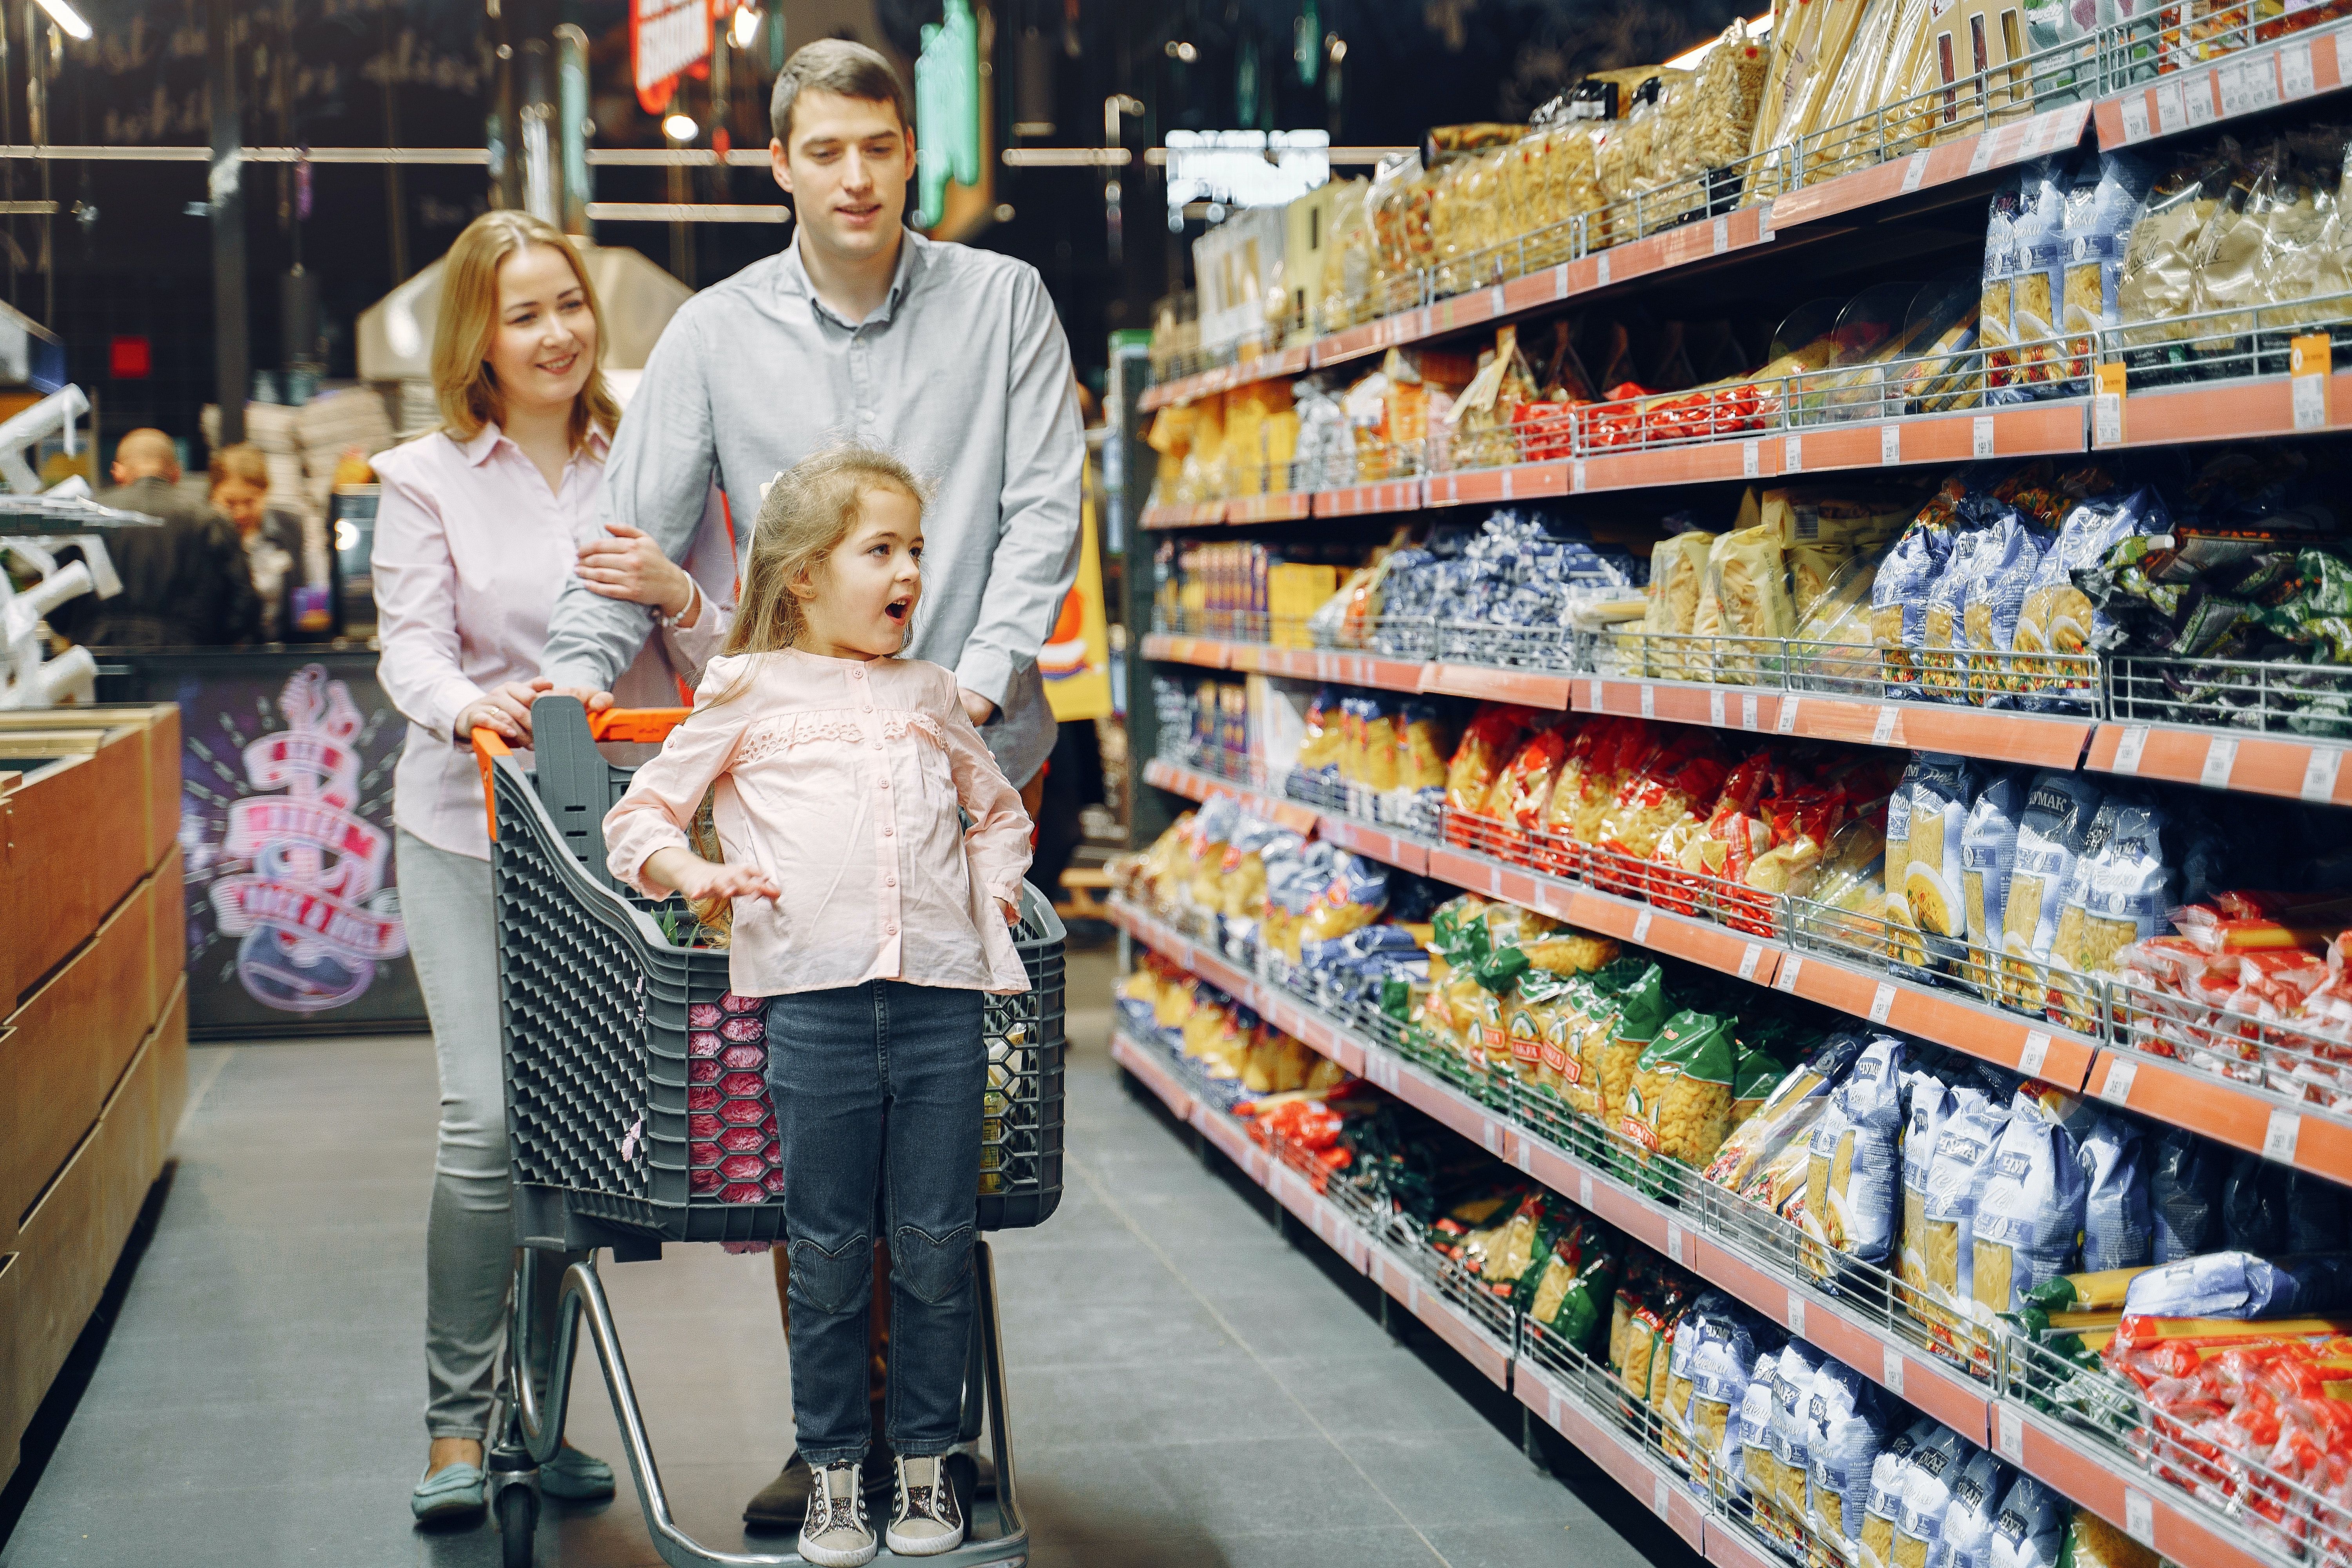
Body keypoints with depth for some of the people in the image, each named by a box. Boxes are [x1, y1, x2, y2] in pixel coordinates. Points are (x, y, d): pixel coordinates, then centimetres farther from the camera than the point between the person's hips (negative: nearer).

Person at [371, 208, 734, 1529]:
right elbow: (410, 641, -5)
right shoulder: (428, 479, 5)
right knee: (489, 1119, -12)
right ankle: (456, 1422, 2)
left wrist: (678, 597, -13)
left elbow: (720, 666, 9)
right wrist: (462, 700, -27)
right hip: (471, 828, -2)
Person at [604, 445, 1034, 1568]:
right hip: (814, 996, -3)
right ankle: (834, 1474, 16)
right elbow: (637, 819, 11)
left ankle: (925, 1465, 18)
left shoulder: (930, 696, 19)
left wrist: (994, 880, 14)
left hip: (940, 991, 3)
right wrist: (695, 871, -8)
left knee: (937, 1246, 5)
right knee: (829, 1252, 2)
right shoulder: (749, 692, 9)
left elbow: (1000, 811, 33)